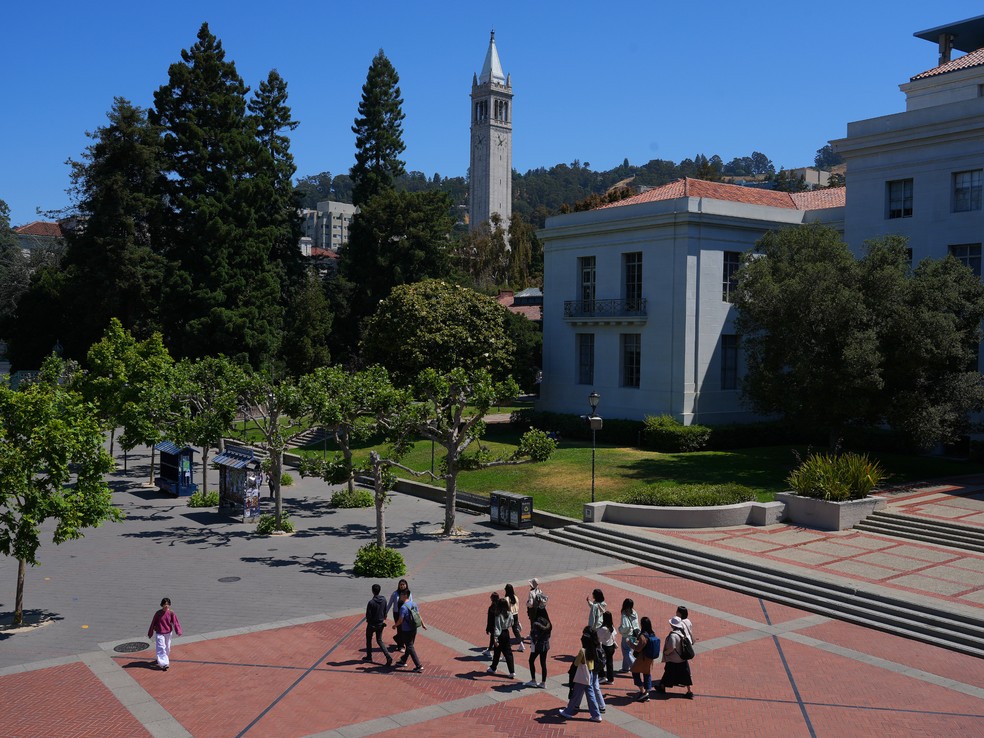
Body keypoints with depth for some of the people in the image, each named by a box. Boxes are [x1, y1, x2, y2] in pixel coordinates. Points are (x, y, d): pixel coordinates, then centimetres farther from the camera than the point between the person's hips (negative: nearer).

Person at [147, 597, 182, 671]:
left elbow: (175, 622, -14)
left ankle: (166, 659, 39)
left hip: (168, 633, 2)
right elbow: (153, 623, -3)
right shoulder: (158, 613, -11)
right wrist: (150, 633, 3)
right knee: (161, 648, -9)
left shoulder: (171, 613, -9)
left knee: (167, 648, 15)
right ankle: (164, 663, -13)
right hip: (159, 633, -2)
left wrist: (178, 631, -27)